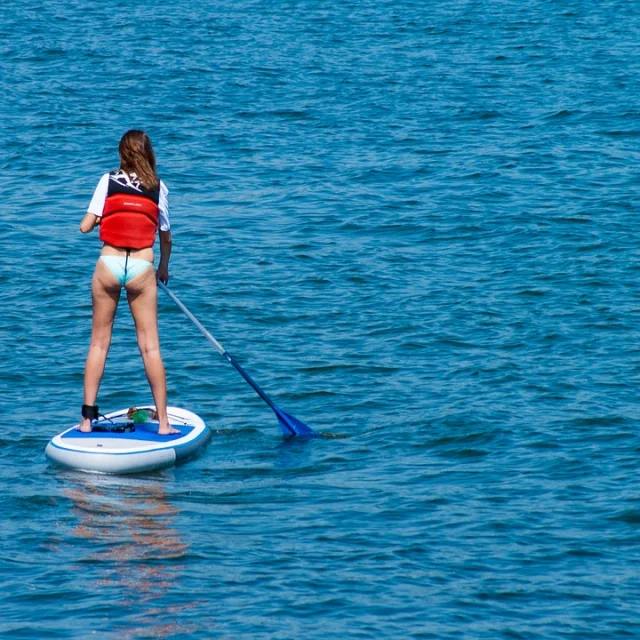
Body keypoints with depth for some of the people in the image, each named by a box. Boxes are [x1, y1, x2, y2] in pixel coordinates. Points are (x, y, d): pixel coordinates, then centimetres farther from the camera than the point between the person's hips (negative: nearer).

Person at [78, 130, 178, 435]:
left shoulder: (108, 181, 1)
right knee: (150, 346, 3)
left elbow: (85, 227, -2)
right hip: (141, 268, 0)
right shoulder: (158, 188, 4)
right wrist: (164, 268, 28)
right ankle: (163, 422, 4)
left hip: (108, 264, 0)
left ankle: (87, 418, 7)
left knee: (99, 342, 9)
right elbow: (166, 237, 11)